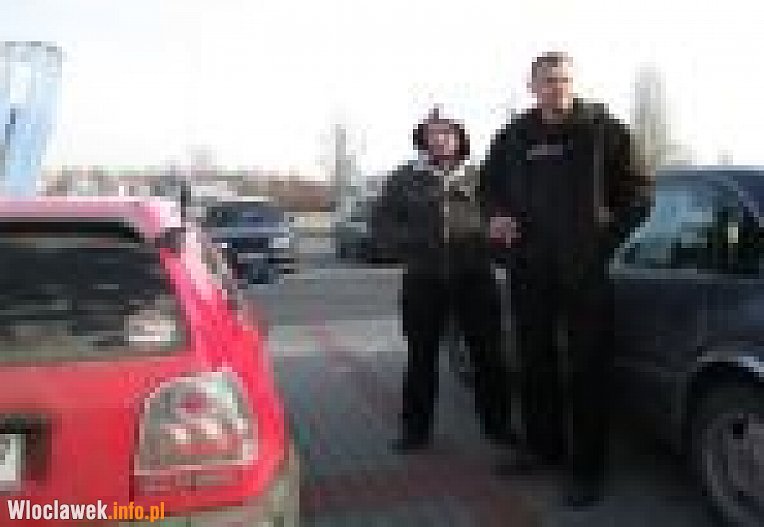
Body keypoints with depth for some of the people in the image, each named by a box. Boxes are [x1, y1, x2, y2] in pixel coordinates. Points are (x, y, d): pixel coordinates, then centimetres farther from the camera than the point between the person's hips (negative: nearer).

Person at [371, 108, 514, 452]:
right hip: (424, 280, 0)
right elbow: (381, 222, 4)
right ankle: (416, 428, 19)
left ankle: (496, 424, 20)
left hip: (474, 277, 1)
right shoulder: (405, 179, 6)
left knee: (487, 353, 5)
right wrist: (410, 246, -8)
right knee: (421, 356, 6)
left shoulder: (476, 179, 8)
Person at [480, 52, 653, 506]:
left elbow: (639, 190, 4)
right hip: (529, 269, 4)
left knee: (587, 370, -2)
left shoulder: (602, 128, 0)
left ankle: (588, 469, 9)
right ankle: (543, 448, 30)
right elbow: (490, 185, 23)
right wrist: (497, 215, 3)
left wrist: (610, 235, -4)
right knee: (534, 362, 12)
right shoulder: (514, 137, 9)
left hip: (586, 268, -4)